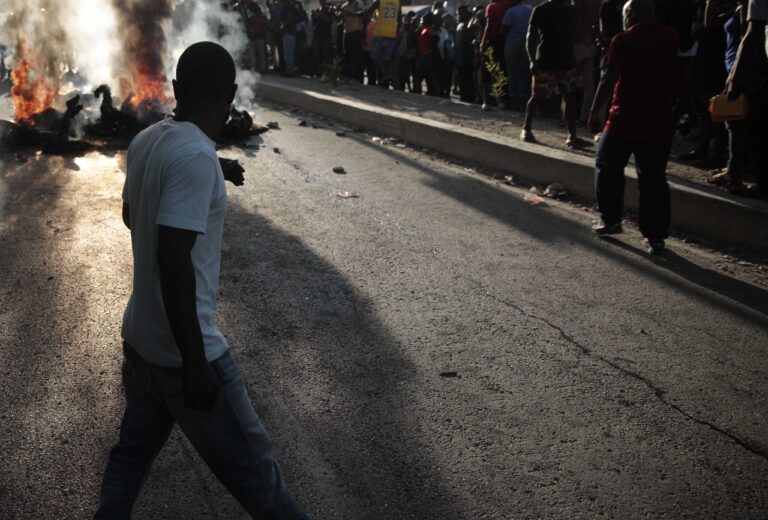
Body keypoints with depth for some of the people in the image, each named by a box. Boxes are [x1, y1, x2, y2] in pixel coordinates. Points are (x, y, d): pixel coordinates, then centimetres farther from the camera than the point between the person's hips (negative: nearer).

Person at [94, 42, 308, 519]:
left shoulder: (146, 141, 3)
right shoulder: (196, 155, -22)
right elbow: (173, 258, -27)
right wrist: (195, 362, -23)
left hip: (140, 337, 9)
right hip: (184, 349, -8)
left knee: (134, 449, 23)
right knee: (251, 467, 8)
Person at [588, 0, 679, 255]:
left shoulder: (623, 40, -8)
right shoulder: (670, 37, 7)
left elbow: (609, 79, -13)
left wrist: (594, 113, -8)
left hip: (625, 118, -4)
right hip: (660, 121, 4)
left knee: (608, 166, 18)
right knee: (654, 177, 7)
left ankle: (610, 219, 20)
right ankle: (655, 236, 5)